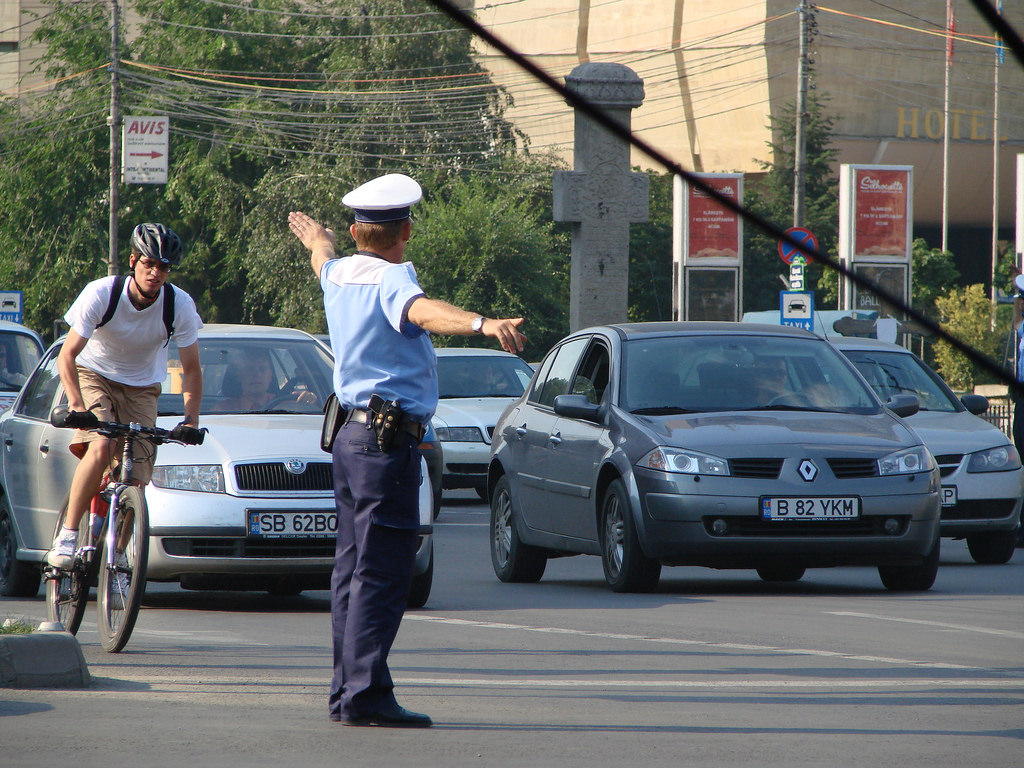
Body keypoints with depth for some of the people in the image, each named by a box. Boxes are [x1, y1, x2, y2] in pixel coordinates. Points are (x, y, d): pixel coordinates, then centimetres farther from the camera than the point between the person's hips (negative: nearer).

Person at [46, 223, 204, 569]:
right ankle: (67, 535, -22)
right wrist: (77, 405, -39)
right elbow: (67, 356, -24)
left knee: (136, 481, -9)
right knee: (101, 448, -30)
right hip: (94, 376, -2)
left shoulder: (180, 305, -18)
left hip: (141, 390, 2)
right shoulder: (101, 294, -24)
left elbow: (191, 368, -8)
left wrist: (191, 417, -21)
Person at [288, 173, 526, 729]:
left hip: (350, 433, 9)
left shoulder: (340, 274, 10)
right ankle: (365, 693, -14)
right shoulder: (390, 278, -14)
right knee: (382, 572, -10)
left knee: (355, 567, 15)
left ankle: (345, 691, 19)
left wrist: (316, 239, 61)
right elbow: (422, 310, -37)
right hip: (388, 438, -9)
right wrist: (483, 324, -55)